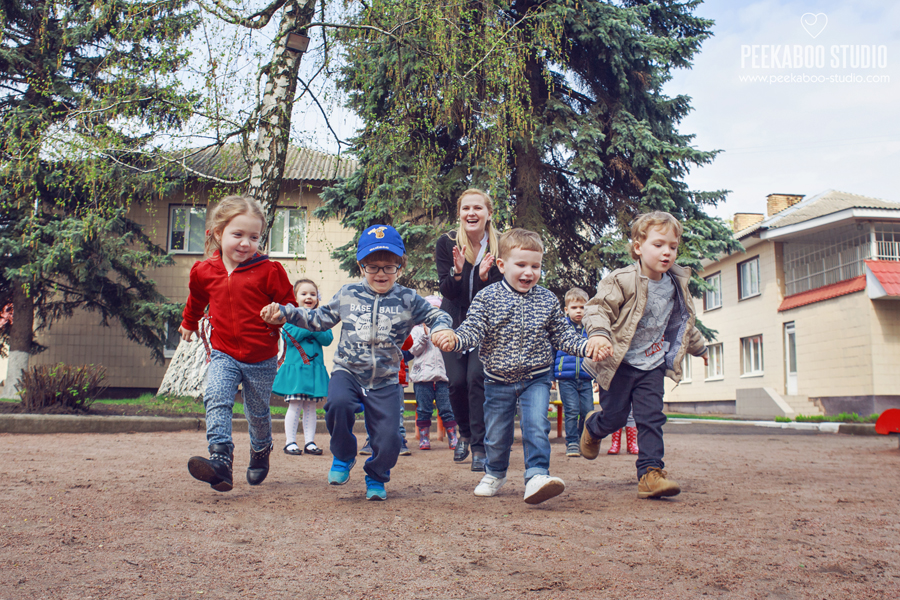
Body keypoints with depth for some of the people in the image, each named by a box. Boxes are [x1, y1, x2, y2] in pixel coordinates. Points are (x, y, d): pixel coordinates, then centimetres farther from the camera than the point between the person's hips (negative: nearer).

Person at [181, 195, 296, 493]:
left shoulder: (269, 271, -10)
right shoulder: (204, 271, 1)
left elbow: (289, 305, 0)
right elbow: (196, 299, 24)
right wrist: (188, 323, 39)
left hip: (261, 359, -1)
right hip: (224, 354, 2)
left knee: (258, 412, 13)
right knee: (216, 399, -23)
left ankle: (261, 452, 41)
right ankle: (220, 459, -31)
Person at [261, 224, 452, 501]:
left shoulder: (407, 300, -1)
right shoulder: (347, 294, 4)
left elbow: (436, 316, 3)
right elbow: (319, 319, 14)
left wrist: (441, 329, -21)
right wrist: (284, 312, 5)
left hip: (386, 380, 0)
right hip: (347, 371, 0)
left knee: (388, 438, -6)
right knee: (339, 403, -32)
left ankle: (376, 478, 29)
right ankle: (343, 457, -1)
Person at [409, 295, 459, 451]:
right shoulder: (417, 329, 8)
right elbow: (414, 350, -2)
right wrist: (425, 335, -11)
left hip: (441, 374, 2)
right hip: (423, 375, -2)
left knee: (446, 409, 0)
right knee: (424, 410, 3)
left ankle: (453, 438, 7)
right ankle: (424, 438, 12)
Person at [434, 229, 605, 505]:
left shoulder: (548, 300, -3)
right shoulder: (487, 298, -10)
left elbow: (562, 335, 2)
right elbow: (472, 331, -15)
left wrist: (586, 345, -15)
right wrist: (453, 339, -36)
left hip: (536, 378, 0)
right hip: (498, 380, 0)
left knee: (536, 426, -19)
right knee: (496, 433, 13)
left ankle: (537, 476, -13)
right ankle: (495, 473, 38)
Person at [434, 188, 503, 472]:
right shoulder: (446, 244, -9)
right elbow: (447, 291, -12)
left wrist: (485, 276, -31)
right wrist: (457, 271, -32)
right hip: (453, 321, 1)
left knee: (476, 378, -15)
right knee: (456, 381, -4)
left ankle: (480, 447, -6)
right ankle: (465, 434, 24)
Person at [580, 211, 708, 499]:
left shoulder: (676, 286, 6)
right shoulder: (622, 280, -16)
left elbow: (684, 324, 23)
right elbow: (598, 307, -22)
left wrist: (699, 346, 36)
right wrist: (599, 333, -42)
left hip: (652, 366, 5)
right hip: (619, 363, -4)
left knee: (652, 418, -4)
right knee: (614, 417, 3)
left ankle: (650, 473, 0)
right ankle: (592, 427, 37)